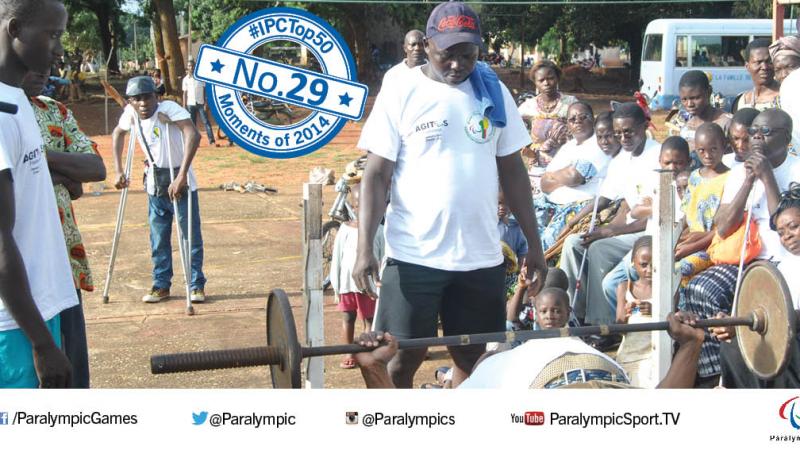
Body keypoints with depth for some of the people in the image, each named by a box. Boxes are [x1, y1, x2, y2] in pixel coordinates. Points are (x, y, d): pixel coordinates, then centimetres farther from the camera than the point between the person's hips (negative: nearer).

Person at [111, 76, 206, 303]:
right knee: (158, 240, 13)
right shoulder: (130, 113, -8)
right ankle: (161, 285, 25)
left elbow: (193, 135, -40)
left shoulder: (169, 109, -25)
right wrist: (119, 171, 6)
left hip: (180, 184, -5)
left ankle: (197, 286, 13)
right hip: (155, 186, 5)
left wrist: (181, 177, -44)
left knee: (191, 237, 2)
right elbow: (118, 134, 14)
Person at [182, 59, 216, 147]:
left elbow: (205, 90, 2)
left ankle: (211, 140, -11)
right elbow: (185, 93, 8)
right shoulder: (186, 79, 6)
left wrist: (206, 103, -6)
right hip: (190, 104, 2)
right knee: (192, 123, 5)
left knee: (206, 122, -7)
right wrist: (184, 106, 3)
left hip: (200, 103, -1)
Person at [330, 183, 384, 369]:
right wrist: (335, 284, -1)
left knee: (370, 318, 9)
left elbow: (384, 257, -1)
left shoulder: (378, 230, -5)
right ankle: (349, 353, 21)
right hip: (348, 283, 1)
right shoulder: (346, 229, -3)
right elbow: (337, 257, 0)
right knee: (348, 318, 10)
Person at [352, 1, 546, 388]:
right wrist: (365, 248, -15)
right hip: (414, 255, -3)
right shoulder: (400, 95, -5)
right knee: (402, 358, 1)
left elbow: (512, 171, 11)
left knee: (471, 356, 11)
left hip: (481, 255, 4)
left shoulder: (494, 92, 6)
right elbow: (376, 175, -6)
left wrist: (533, 243, 9)